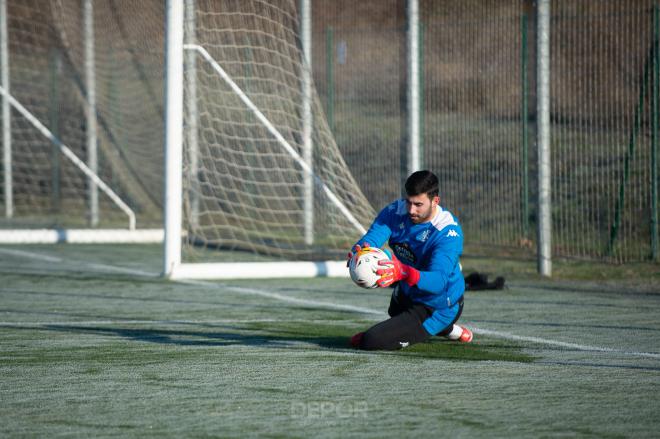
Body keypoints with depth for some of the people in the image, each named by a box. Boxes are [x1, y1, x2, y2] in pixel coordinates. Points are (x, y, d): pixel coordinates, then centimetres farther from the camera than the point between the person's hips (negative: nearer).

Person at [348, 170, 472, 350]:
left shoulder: (448, 232, -33)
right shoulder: (396, 212, -14)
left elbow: (438, 282, -44)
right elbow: (370, 238, -28)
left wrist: (403, 273, -64)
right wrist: (359, 252, -54)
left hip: (436, 308, -8)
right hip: (406, 294, 8)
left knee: (370, 342, -18)